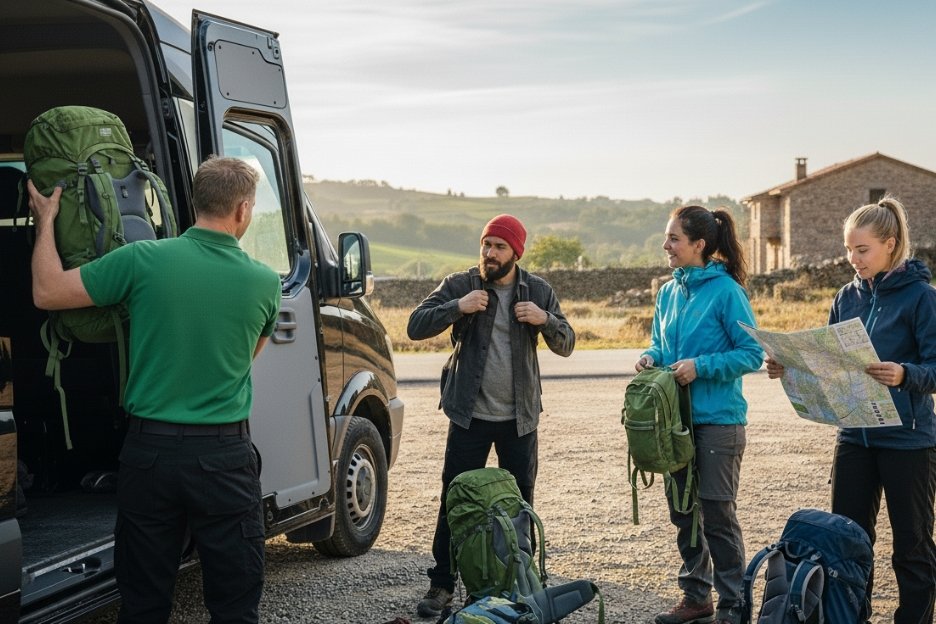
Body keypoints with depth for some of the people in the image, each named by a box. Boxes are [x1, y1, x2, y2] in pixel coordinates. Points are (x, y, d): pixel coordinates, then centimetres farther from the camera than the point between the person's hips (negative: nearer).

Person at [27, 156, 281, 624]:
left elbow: (47, 293, -1)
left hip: (148, 450, 1)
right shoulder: (265, 284, -4)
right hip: (224, 457, -1)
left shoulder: (143, 260, -8)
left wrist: (45, 221, 14)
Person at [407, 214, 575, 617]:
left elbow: (566, 346, 5)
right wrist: (457, 307, -22)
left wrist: (545, 319, -16)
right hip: (470, 415, -2)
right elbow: (415, 327, -8)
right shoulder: (460, 285, -3)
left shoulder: (538, 291, 3)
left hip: (520, 417, 2)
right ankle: (441, 586, 11)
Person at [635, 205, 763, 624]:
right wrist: (652, 358, -3)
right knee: (683, 514, 14)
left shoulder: (725, 290, -12)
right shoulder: (669, 292, 8)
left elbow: (752, 353, -12)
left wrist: (700, 366, -21)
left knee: (718, 515, -1)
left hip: (717, 419, -7)